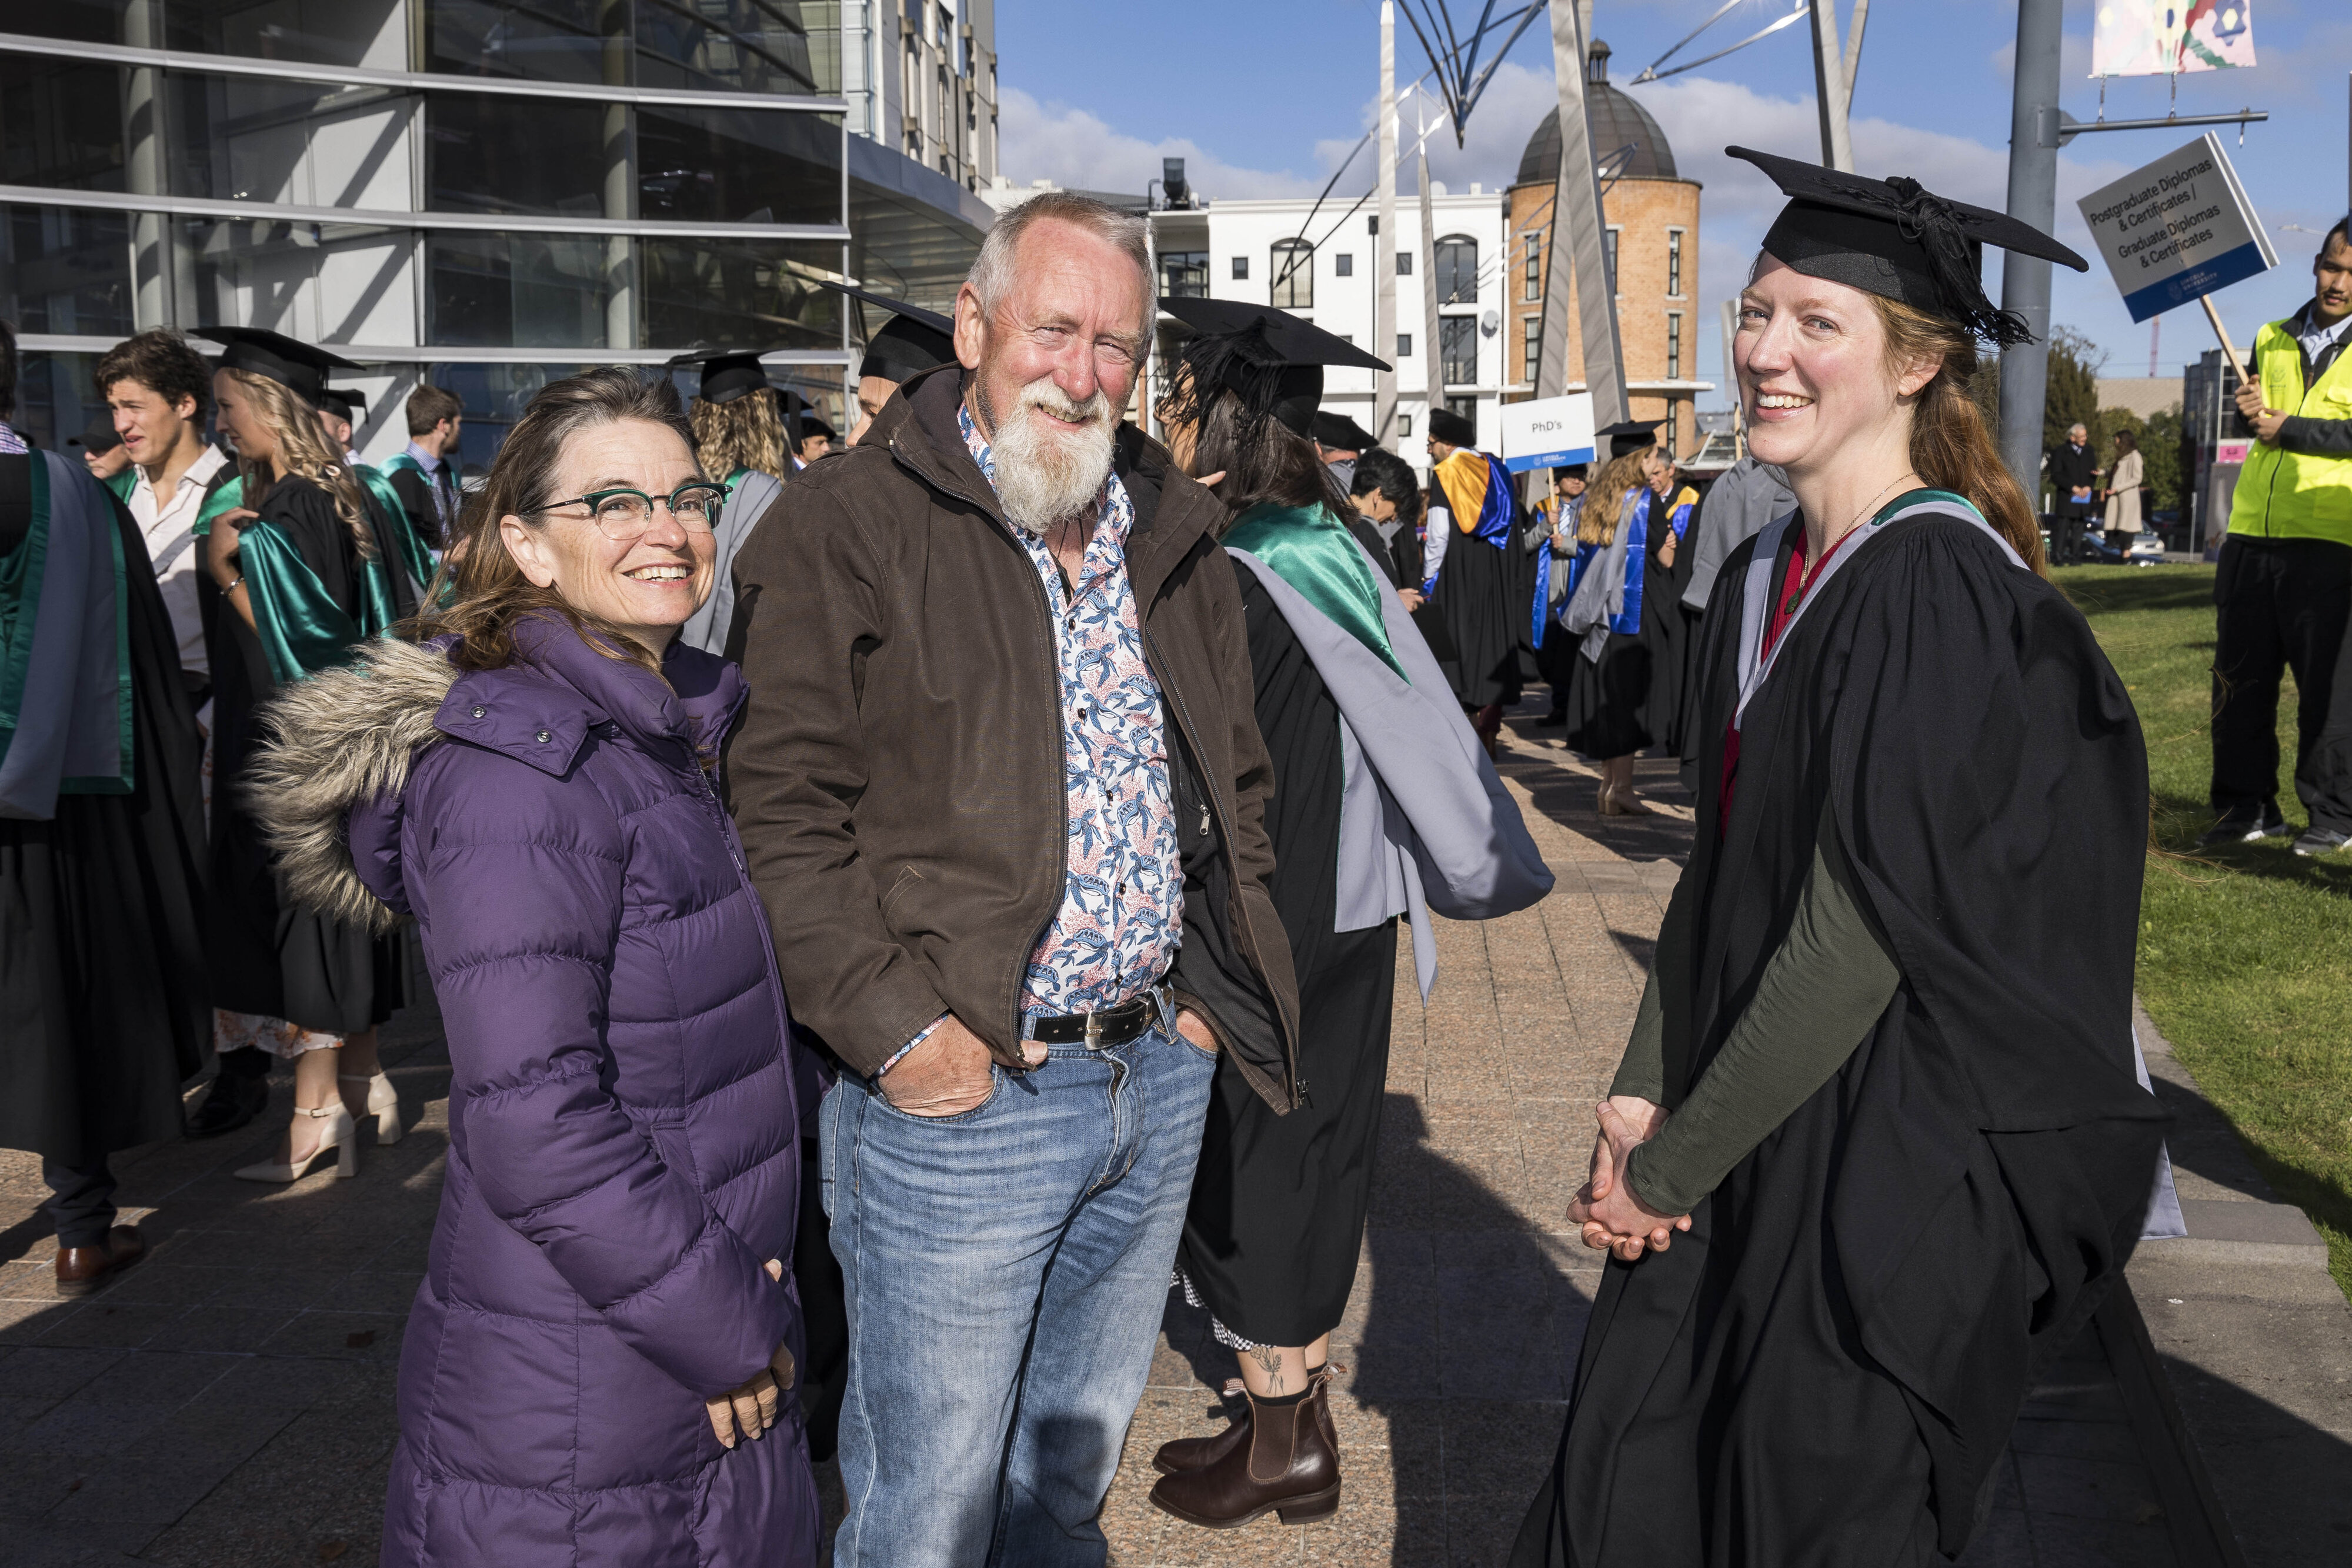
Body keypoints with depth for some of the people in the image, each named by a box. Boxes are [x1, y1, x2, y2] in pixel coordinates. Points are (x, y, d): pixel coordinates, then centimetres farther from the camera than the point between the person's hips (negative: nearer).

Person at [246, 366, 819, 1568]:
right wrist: (720, 1322, -17)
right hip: (580, 1389, -8)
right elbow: (532, 1120, -25)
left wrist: (747, 1300, 11)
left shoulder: (664, 726, 8)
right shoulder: (520, 766, -20)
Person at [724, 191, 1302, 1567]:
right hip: (958, 1092, -5)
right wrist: (892, 1029, -18)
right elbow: (779, 809, -14)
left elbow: (1238, 782, 20)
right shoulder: (852, 525, -9)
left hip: (1161, 1078, 6)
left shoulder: (1175, 538, 11)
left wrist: (1212, 984, 10)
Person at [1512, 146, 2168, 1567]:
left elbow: (1865, 931, -22)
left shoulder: (1940, 593, -20)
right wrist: (1645, 1094, 1)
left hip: (1893, 1158, -7)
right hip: (1745, 1130, 8)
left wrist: (1673, 1165, -14)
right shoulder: (1767, 576, 5)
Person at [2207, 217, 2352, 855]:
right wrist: (2249, 412, 5)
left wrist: (2286, 428, -12)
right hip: (2251, 536, 5)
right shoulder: (2272, 340, 16)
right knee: (2239, 678, 6)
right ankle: (2247, 807, 16)